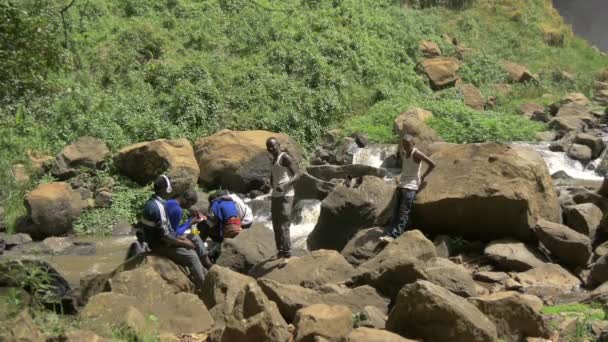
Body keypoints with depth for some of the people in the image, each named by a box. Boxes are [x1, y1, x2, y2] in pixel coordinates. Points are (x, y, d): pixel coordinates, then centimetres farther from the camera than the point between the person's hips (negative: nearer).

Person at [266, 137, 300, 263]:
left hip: (285, 196, -9)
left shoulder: (285, 157, -9)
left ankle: (287, 255, -10)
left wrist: (285, 186, -30)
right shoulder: (274, 160, 17)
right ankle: (280, 251, 21)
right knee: (276, 226, 12)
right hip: (275, 196, 9)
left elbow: (297, 175, -17)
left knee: (283, 226, -12)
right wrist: (272, 184, 10)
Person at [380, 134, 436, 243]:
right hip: (401, 184, 8)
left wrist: (422, 177, -7)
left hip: (411, 186, -8)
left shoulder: (416, 154, -12)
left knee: (404, 212, -13)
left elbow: (432, 164, -12)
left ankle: (394, 234, -21)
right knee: (397, 211, 5)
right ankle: (393, 232, 6)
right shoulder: (403, 153, 9)